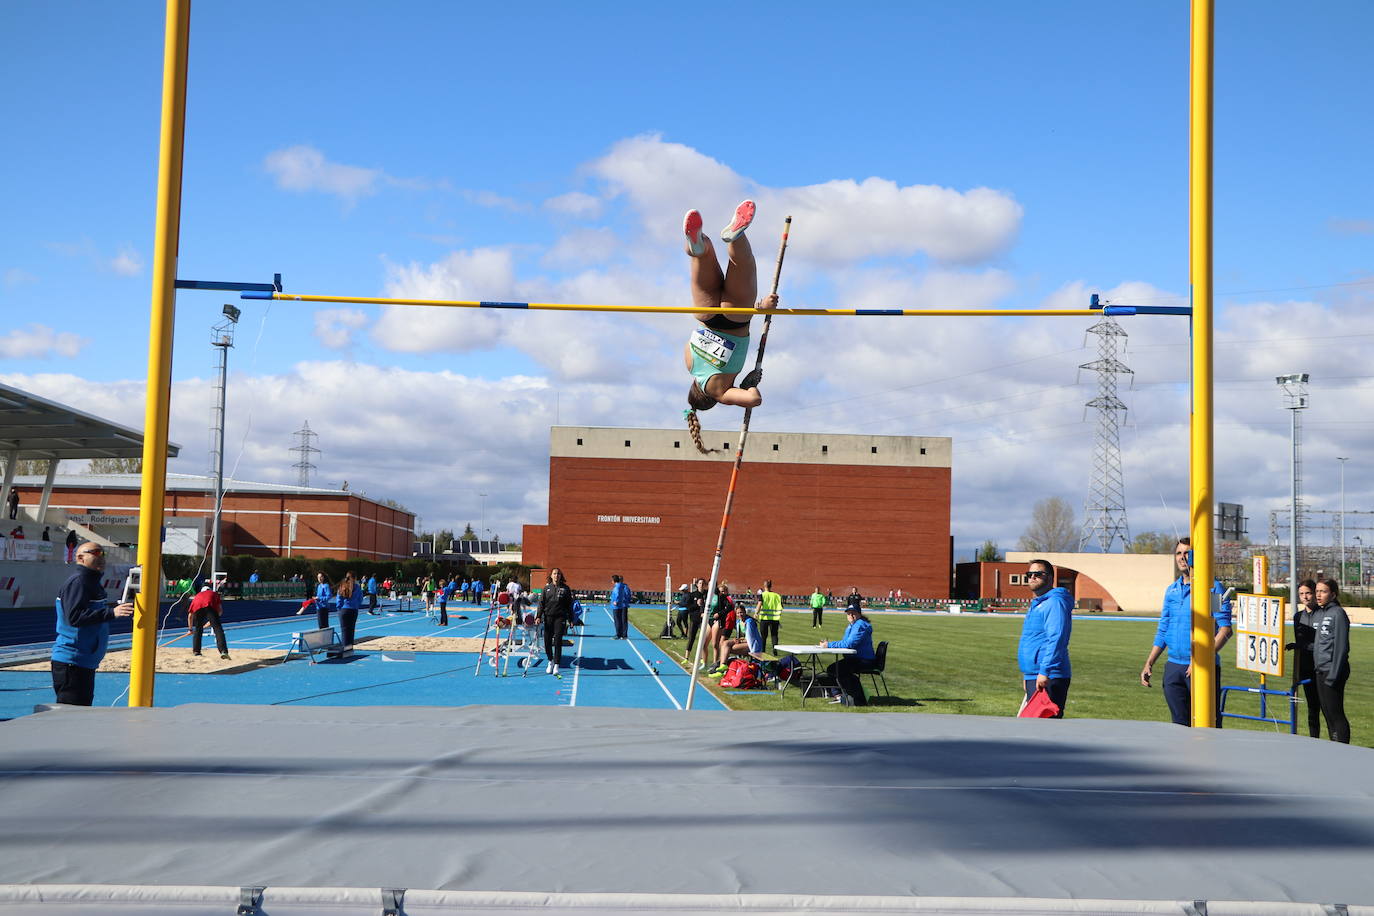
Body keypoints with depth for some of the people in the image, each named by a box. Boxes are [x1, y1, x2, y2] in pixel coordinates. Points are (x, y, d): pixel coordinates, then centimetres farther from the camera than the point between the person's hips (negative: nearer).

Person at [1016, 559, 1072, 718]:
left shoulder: (1055, 602, -12)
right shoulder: (1036, 604, 21)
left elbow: (1056, 640, -21)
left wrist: (1044, 672, -27)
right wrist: (1027, 673, 27)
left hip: (1048, 678, -11)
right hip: (1033, 677, 11)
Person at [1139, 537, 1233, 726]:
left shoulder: (1212, 587, -4)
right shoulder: (1171, 590, 14)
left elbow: (1225, 629, -11)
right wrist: (1149, 664, 12)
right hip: (1173, 666, 6)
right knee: (1180, 723, 9)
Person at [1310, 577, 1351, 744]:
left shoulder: (1338, 613, -10)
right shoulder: (1316, 614, 14)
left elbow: (1341, 647, -14)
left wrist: (1333, 675, -17)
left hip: (1333, 670, -8)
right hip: (1319, 671, 8)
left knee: (1336, 714, -6)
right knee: (1326, 713, 11)